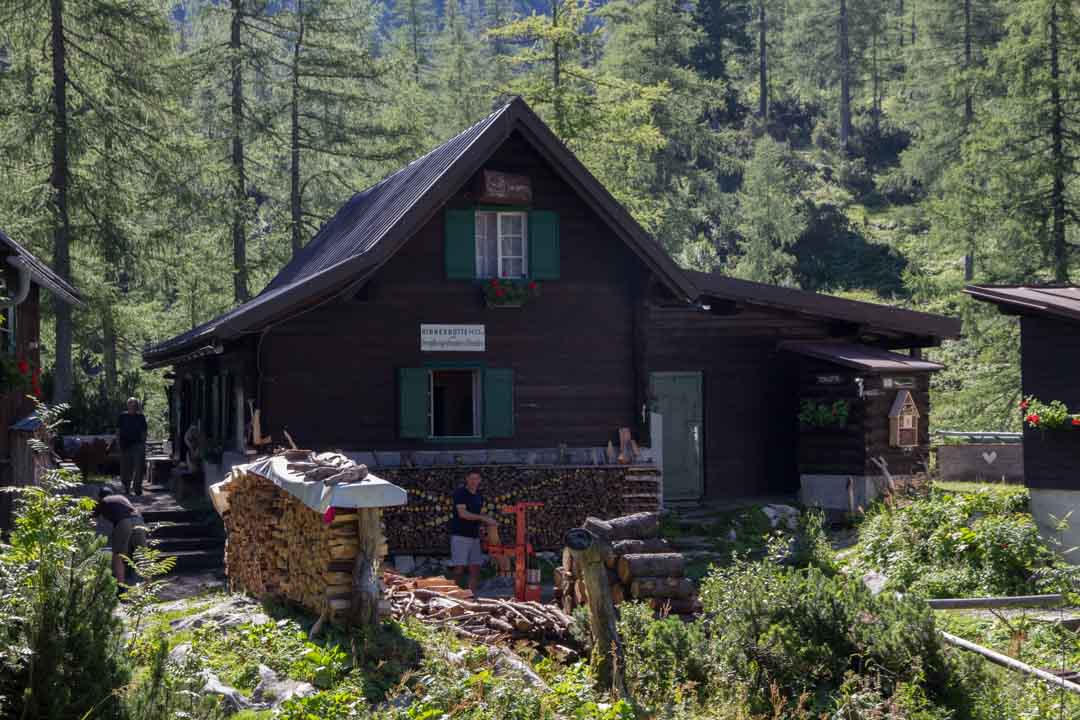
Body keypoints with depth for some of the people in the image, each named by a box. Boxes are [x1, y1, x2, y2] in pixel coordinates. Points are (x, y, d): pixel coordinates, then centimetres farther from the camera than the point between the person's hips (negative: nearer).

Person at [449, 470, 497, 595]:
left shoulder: (479, 496, 14)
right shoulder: (460, 493, -8)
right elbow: (462, 513, -19)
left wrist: (487, 521, 0)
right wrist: (483, 518, -21)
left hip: (474, 536, 7)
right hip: (460, 536, -7)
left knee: (475, 569, 4)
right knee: (459, 568, -10)